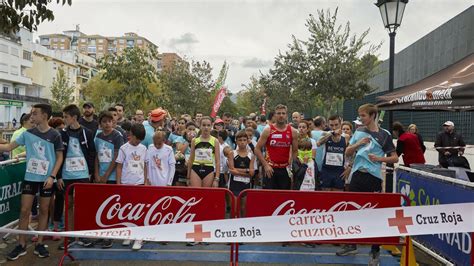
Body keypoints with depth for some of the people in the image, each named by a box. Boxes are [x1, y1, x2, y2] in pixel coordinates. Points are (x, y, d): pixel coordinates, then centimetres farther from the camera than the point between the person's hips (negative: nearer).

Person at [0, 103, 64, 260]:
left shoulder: (55, 135, -6)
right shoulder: (28, 134, 2)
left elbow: (59, 157, -3)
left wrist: (52, 176, -12)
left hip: (47, 179, -2)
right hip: (30, 177, 2)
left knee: (44, 210, 7)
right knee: (24, 210, 3)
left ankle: (39, 244, 18)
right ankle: (21, 245, 16)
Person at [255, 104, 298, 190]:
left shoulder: (293, 132, 3)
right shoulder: (268, 131, -3)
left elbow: (295, 151, 8)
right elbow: (257, 149, -3)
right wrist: (265, 165, -11)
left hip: (285, 170, 2)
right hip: (270, 169, -2)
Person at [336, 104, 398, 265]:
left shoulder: (384, 135, -2)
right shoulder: (359, 132, 9)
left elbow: (395, 158, 1)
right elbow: (348, 153, 8)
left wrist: (379, 158, -14)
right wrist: (358, 144, -8)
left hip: (373, 178, -4)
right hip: (357, 175, 4)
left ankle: (375, 251, 15)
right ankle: (351, 245, 26)